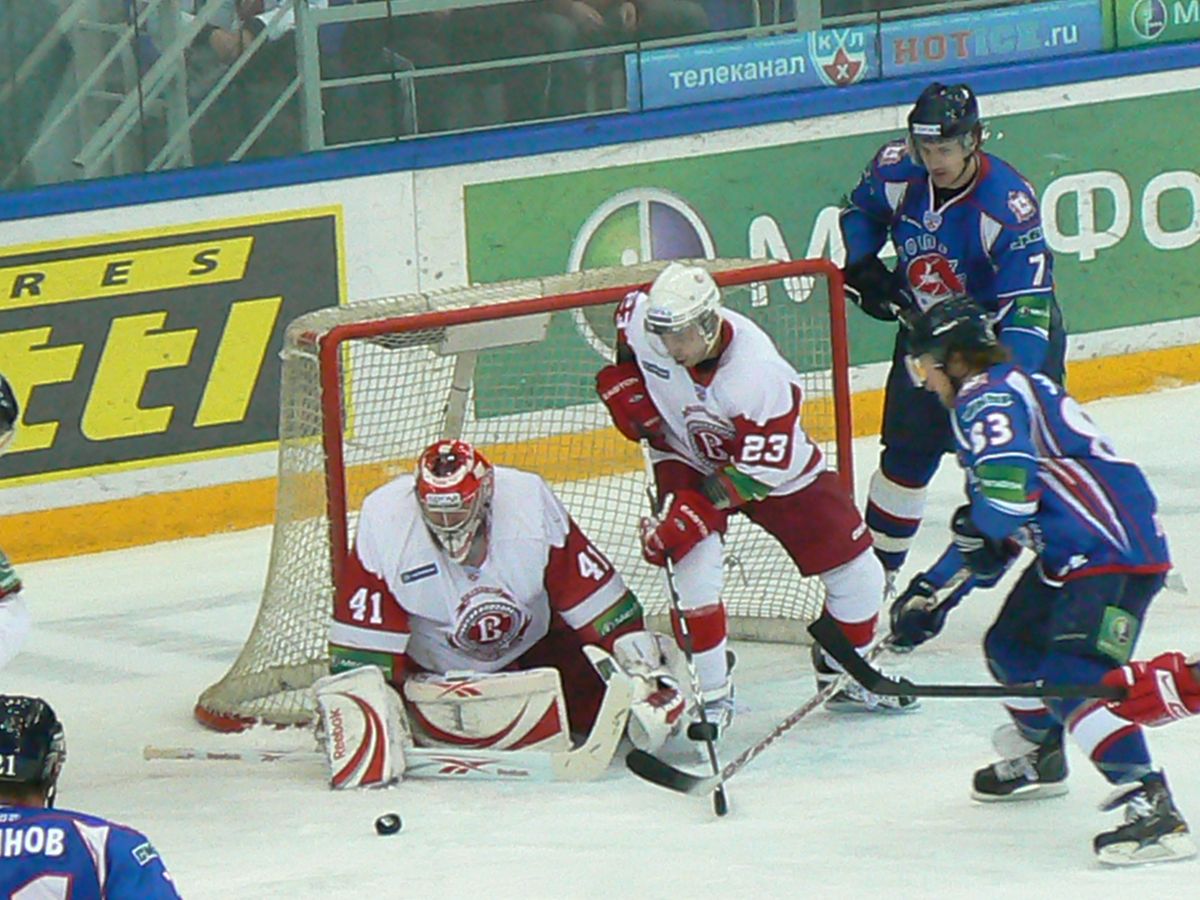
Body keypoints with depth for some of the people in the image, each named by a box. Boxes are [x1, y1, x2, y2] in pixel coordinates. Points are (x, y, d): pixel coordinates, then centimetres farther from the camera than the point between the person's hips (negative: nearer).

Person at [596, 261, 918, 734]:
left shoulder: (757, 373, -38)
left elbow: (761, 470, -33)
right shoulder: (642, 321, -25)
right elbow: (629, 309, 4)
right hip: (687, 458, 2)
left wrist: (690, 514, -36)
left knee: (857, 570, 0)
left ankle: (844, 676, 27)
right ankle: (710, 696, -8)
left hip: (771, 465, -2)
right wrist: (623, 379, -7)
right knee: (695, 563, -23)